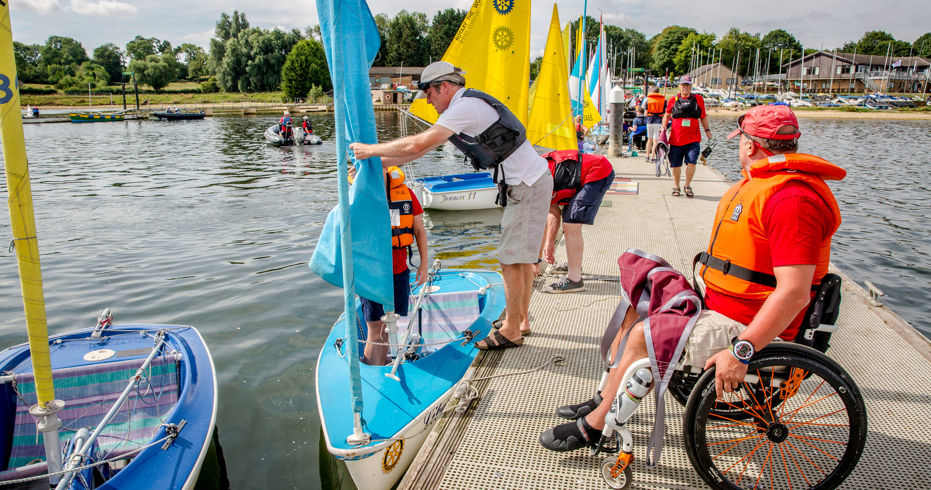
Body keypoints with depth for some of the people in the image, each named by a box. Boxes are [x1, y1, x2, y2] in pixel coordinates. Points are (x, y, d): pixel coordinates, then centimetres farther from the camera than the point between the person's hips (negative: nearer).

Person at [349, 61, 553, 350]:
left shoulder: (465, 107, -17)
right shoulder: (467, 106, 15)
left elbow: (418, 145, -23)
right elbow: (426, 147, 16)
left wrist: (372, 150, -10)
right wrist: (378, 163, 14)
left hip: (527, 186, -10)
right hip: (527, 183, 10)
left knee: (512, 259, -5)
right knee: (521, 256, 15)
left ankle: (511, 332, 5)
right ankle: (521, 321, 26)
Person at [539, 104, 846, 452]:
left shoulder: (793, 198, -24)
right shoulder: (763, 180, 11)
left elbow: (794, 293, -31)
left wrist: (741, 351, -32)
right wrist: (700, 287, 23)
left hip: (743, 326, -10)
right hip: (717, 302, 11)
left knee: (644, 336, -20)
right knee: (633, 309, 8)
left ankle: (594, 426, -4)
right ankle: (606, 400, 17)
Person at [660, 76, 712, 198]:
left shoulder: (698, 99, 7)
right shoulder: (673, 100, 6)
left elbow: (703, 116, 17)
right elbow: (667, 115, 19)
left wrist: (707, 130, 12)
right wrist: (664, 126, 4)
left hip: (693, 139, 0)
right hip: (676, 139, 1)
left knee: (691, 163, -12)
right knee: (676, 165, 6)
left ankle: (687, 186, 9)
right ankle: (676, 187, 24)